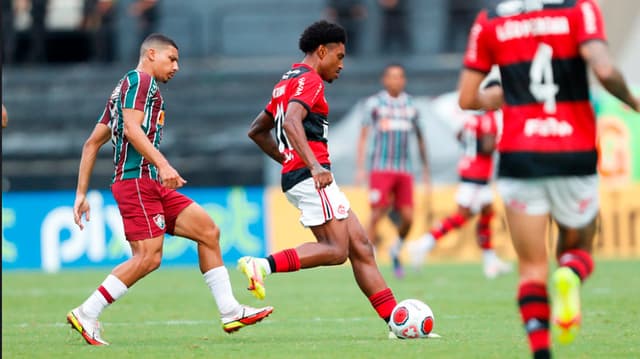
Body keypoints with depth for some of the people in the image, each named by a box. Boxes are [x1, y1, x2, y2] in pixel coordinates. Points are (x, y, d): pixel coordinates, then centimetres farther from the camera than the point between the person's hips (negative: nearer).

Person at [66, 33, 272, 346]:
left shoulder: (123, 89, 25)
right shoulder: (141, 79, -3)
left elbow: (92, 143, 23)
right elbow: (131, 128, -19)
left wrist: (81, 193, 19)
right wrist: (162, 164, -27)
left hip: (152, 185, 10)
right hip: (136, 180, -10)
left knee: (208, 230, 7)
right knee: (148, 257, -17)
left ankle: (230, 312, 5)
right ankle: (86, 315, -13)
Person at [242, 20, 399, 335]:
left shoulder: (287, 83, 23)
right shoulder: (309, 80, -7)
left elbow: (257, 130, 30)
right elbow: (291, 122, -25)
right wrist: (314, 165, -33)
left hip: (295, 174, 10)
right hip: (309, 177, -10)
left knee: (360, 247, 4)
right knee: (336, 250, -16)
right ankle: (262, 266, -22)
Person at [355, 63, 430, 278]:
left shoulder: (411, 105, 12)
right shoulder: (375, 103, 1)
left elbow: (419, 138, 21)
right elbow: (363, 135, -1)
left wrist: (425, 169, 21)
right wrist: (360, 168, -8)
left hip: (404, 169, 4)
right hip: (381, 168, -4)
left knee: (408, 218, -3)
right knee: (376, 215, -9)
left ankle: (396, 252, 22)